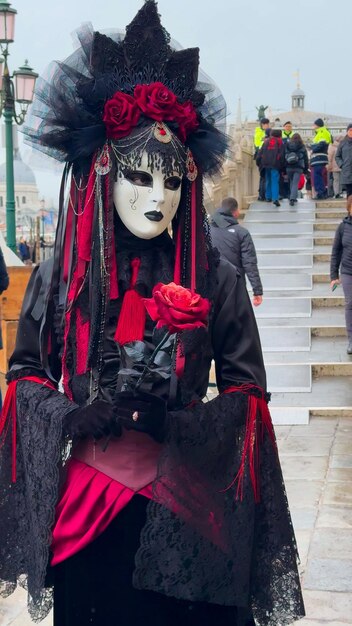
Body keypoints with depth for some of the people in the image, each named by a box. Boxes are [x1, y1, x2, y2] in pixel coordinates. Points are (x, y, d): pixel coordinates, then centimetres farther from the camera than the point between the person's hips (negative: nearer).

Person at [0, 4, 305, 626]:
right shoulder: (59, 277, 0)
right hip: (83, 501, 1)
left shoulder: (216, 281, -3)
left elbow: (247, 390, 0)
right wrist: (79, 419, -12)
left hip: (186, 502, 0)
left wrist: (172, 427, -15)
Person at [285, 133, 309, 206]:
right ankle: (293, 198, -22)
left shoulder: (287, 146, 6)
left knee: (291, 182, 19)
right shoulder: (302, 147, 2)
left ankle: (293, 197, 23)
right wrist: (306, 169, 12)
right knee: (295, 183, -6)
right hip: (298, 168, -2)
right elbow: (306, 159, 5)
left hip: (289, 167, 2)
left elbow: (283, 157, 6)